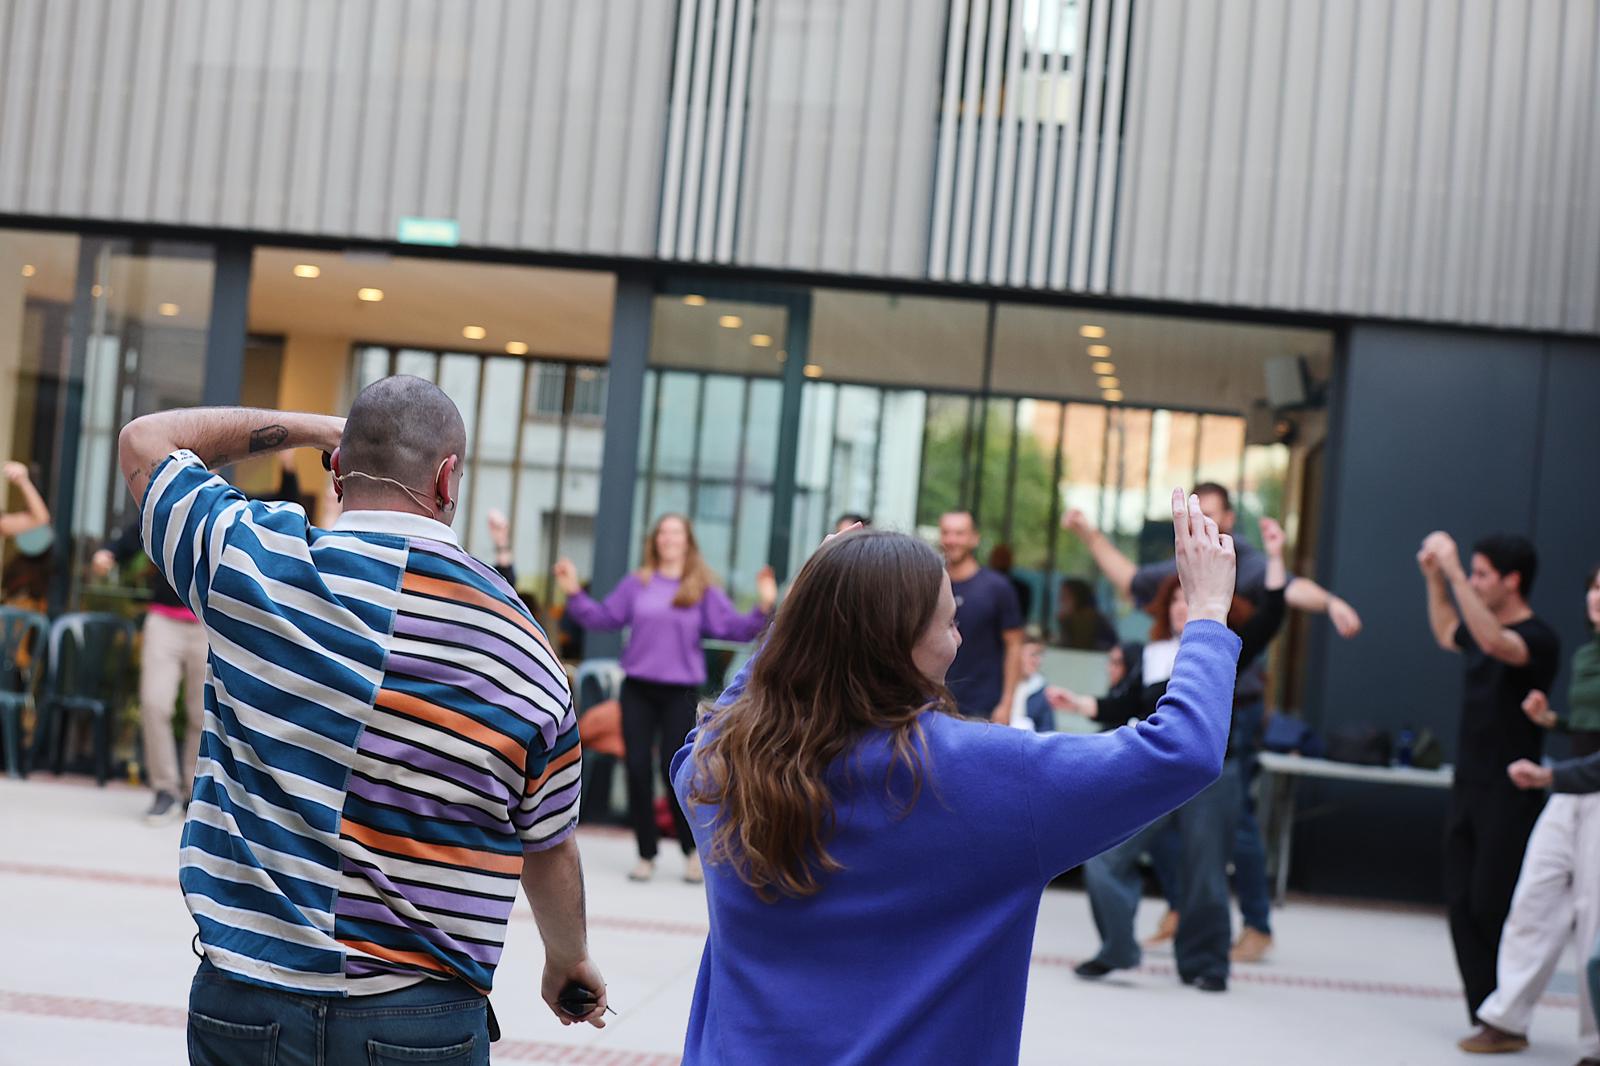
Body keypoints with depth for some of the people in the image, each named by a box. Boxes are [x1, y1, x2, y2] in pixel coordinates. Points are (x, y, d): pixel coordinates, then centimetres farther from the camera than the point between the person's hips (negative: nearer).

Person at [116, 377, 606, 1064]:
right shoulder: (524, 648, -7)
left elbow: (145, 439, 14)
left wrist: (308, 428, 22)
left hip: (240, 1005, 1)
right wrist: (568, 961, 24)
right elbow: (549, 854, 5)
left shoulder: (249, 558, -7)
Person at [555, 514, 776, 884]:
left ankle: (692, 850, 16)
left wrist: (762, 607, -20)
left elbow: (735, 628, -6)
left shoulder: (704, 589, 1)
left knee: (673, 770, -5)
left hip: (680, 693, -2)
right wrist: (574, 593, 3)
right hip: (638, 690, 3)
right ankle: (646, 854, 14)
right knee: (637, 770, 2)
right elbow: (602, 618, 11)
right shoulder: (636, 584, 7)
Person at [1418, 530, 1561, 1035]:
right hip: (1469, 786, 8)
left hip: (1509, 798, -8)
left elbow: (1495, 643, -34)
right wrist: (1434, 577, 23)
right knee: (1463, 907, 6)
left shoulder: (1538, 639, -12)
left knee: (1490, 908, -8)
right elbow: (1446, 633, 35)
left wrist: (1454, 573, -33)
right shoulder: (1483, 630, 11)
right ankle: (1486, 1018, 11)